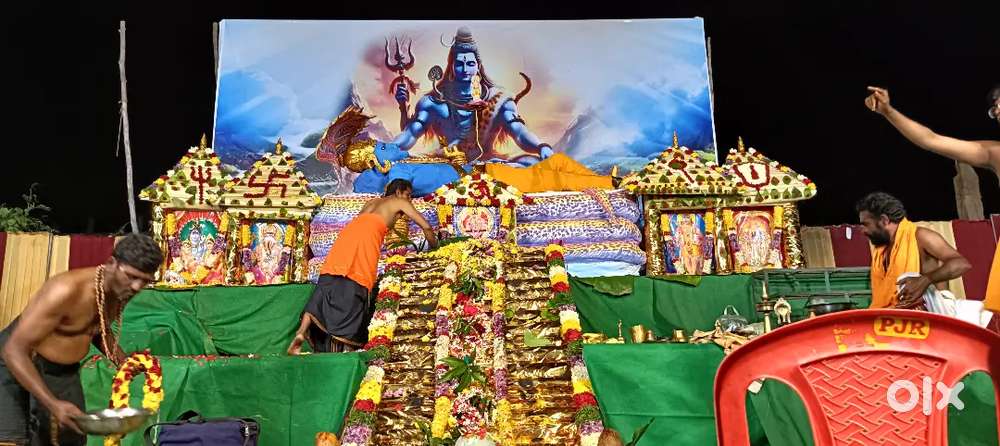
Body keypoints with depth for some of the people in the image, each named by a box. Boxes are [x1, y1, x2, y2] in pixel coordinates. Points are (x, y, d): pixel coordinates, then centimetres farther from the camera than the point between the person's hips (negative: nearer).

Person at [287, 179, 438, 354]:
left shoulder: (372, 202, 39)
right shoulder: (399, 202, 23)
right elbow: (425, 226, 21)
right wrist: (435, 248, 35)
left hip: (349, 230, 5)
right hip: (367, 235, -5)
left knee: (328, 285, -2)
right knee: (354, 290, -10)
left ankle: (302, 331, -17)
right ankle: (341, 347, -17)